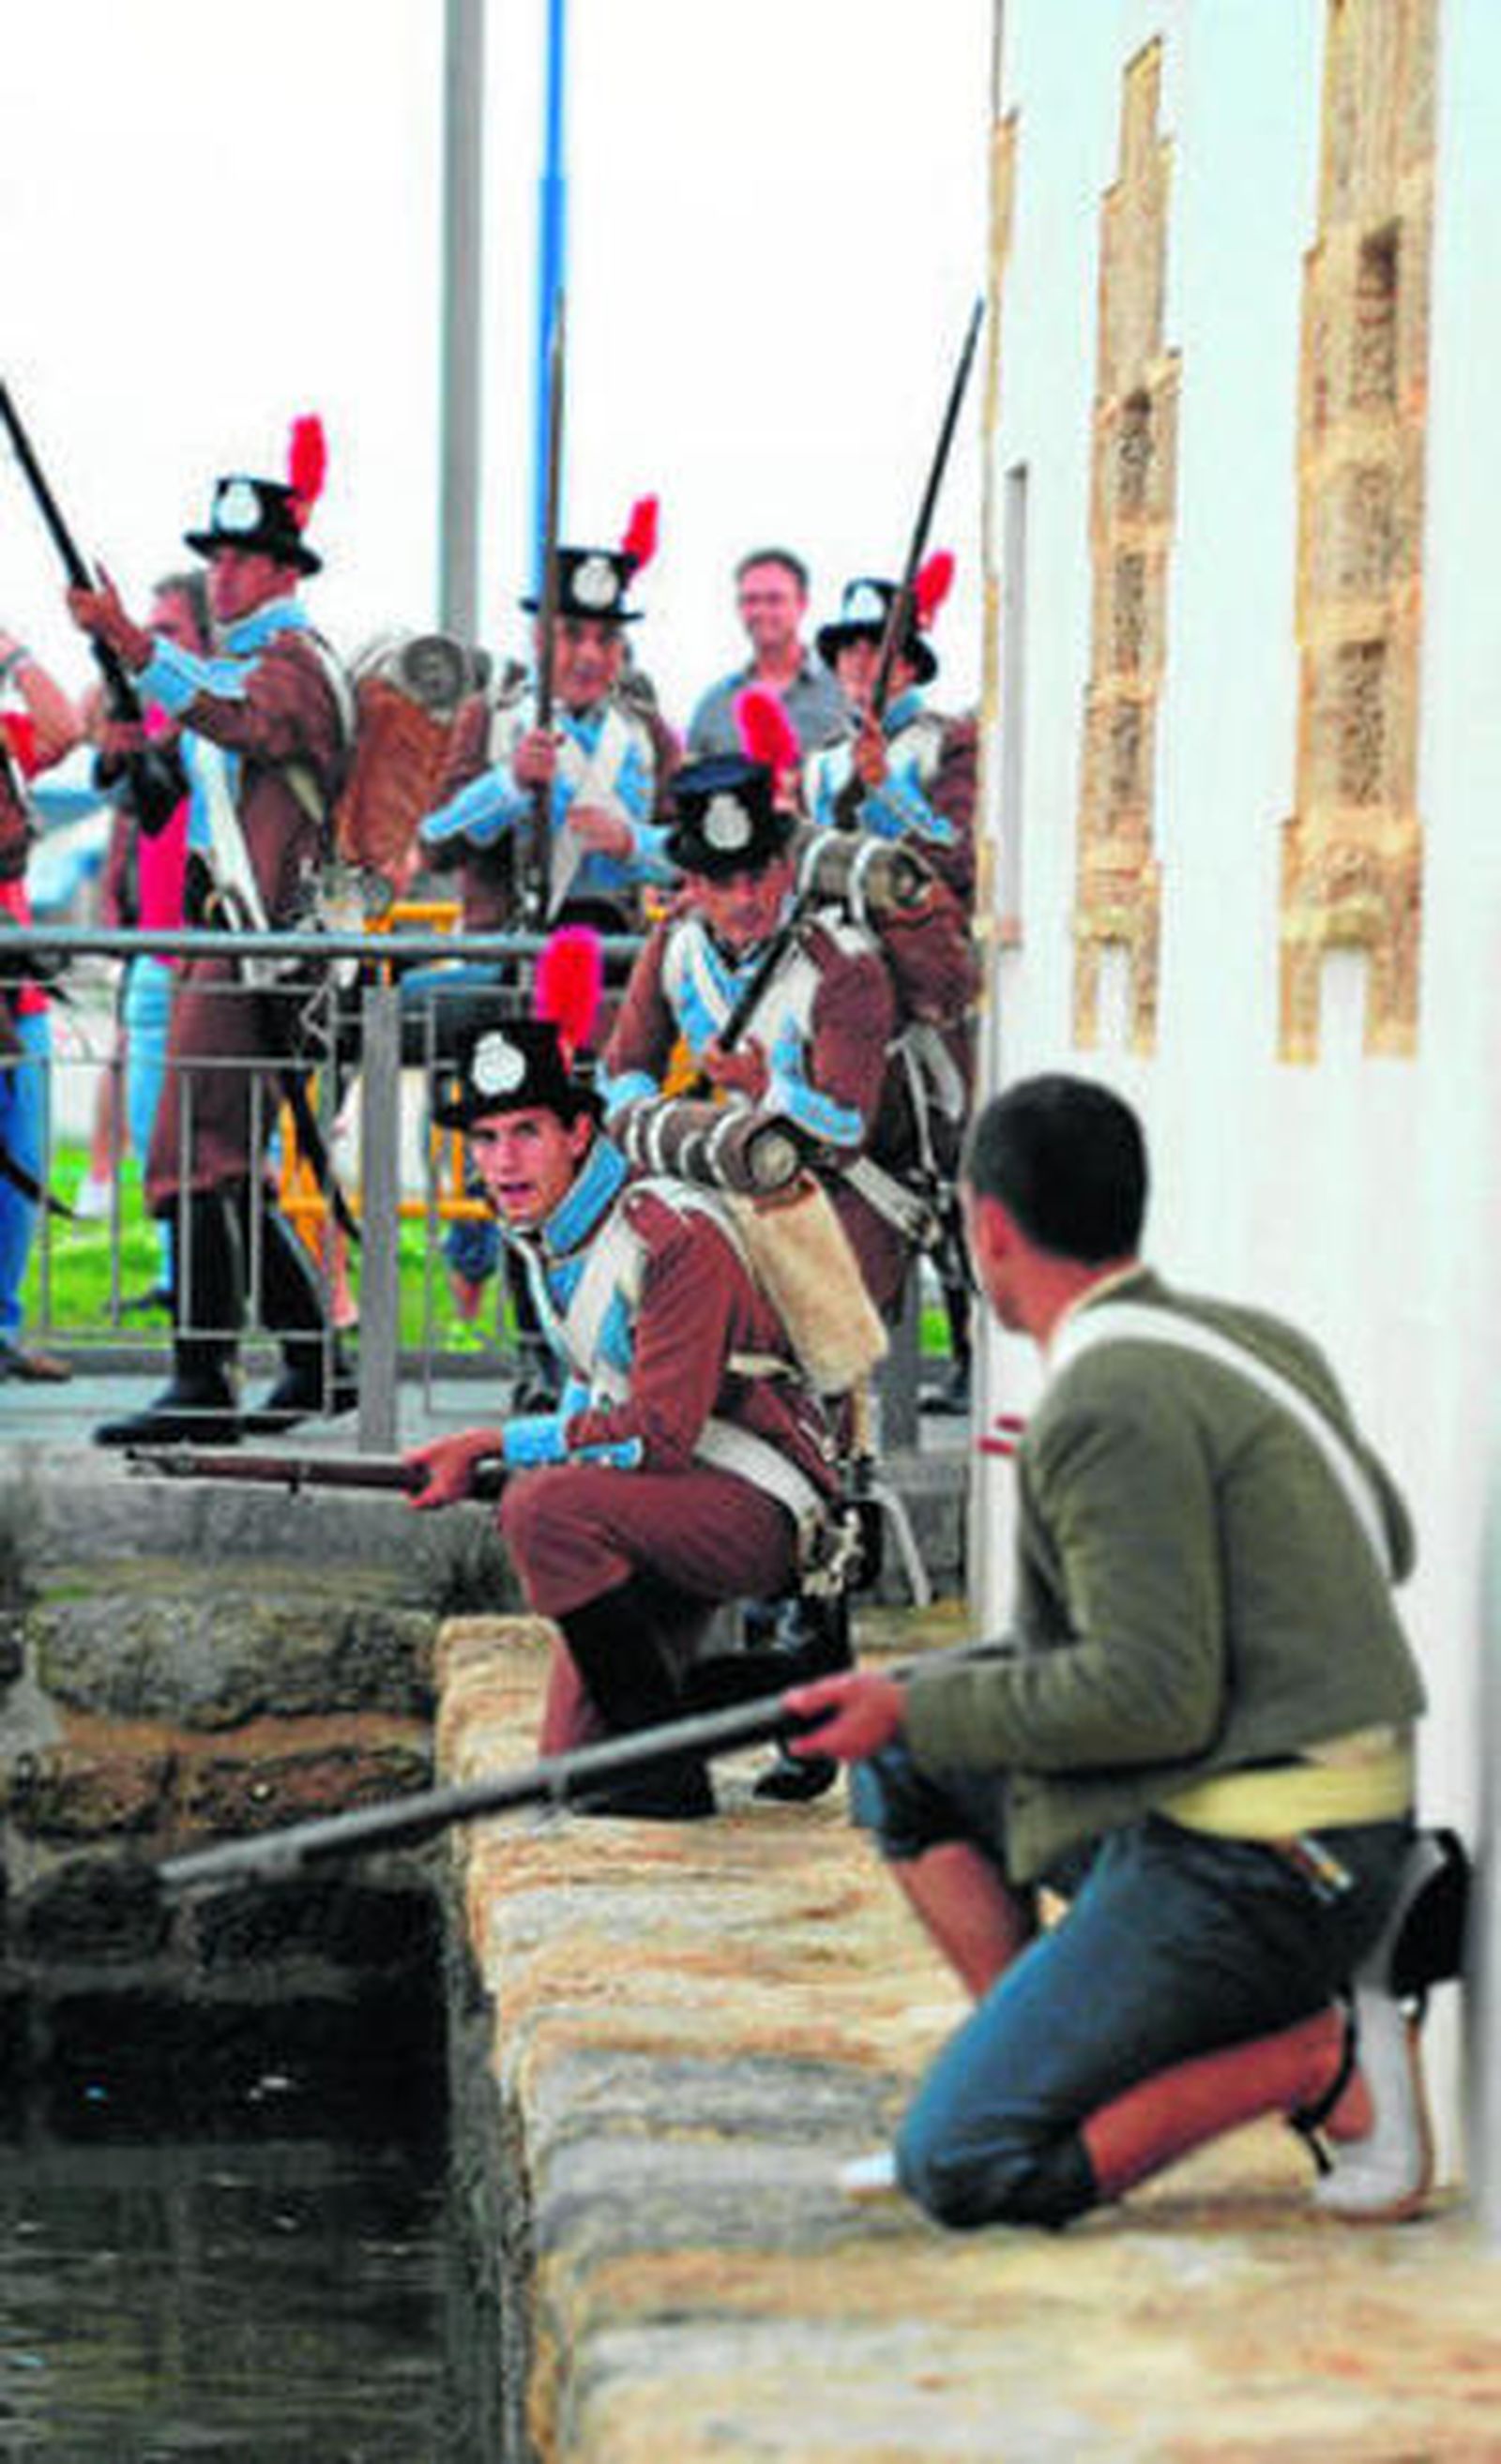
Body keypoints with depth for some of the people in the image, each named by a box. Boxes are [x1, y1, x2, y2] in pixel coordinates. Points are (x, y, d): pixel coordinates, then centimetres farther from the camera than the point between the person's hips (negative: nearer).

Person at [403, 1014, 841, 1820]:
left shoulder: (674, 1236, -22)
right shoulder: (539, 1230, 5)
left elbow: (659, 1438, -27)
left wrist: (491, 1446, -22)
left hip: (762, 1511, -8)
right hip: (670, 1507, 8)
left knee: (544, 1505, -33)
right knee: (572, 1770, 2)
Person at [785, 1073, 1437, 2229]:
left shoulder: (1114, 1408, -18)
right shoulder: (1260, 1343, 9)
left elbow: (1154, 1700, -23)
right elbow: (1385, 1545, 25)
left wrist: (919, 1711, -11)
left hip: (1249, 1871, -9)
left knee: (963, 2174, -11)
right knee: (904, 1765, 19)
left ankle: (1324, 2058, -9)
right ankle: (1035, 2077, 13)